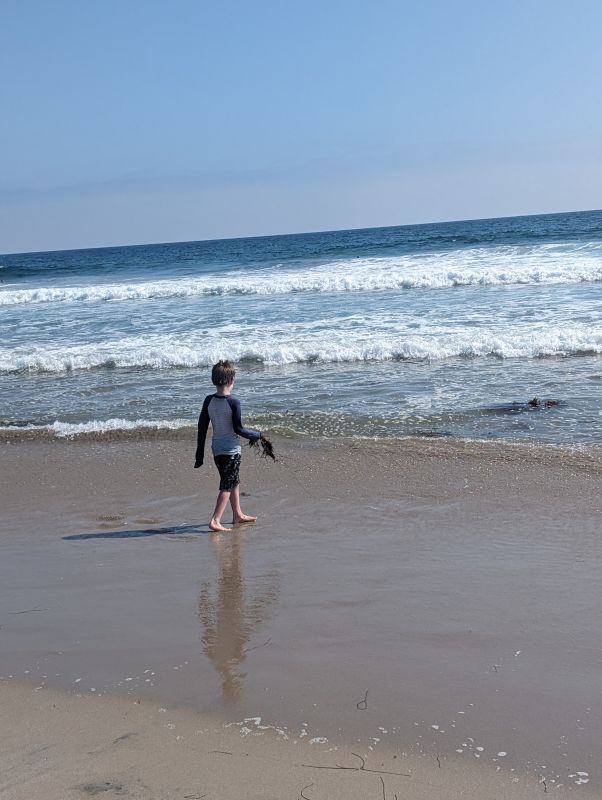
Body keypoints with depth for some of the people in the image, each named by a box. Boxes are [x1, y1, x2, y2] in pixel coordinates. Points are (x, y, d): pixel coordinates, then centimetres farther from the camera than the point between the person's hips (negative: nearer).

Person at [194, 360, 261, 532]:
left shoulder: (208, 400, -1)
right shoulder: (233, 402, -17)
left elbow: (202, 427, 2)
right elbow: (238, 429, -15)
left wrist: (200, 454, 9)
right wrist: (256, 435, 2)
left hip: (216, 448, 6)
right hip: (231, 449, -6)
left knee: (234, 481, 22)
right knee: (227, 486, -2)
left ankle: (238, 515, 34)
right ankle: (215, 520, -11)